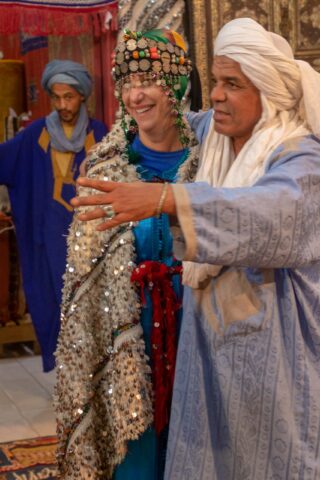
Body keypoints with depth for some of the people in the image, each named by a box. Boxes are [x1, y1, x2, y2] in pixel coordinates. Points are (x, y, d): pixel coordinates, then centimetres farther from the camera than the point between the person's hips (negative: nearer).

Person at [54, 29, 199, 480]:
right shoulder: (106, 165, -4)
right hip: (127, 326, -1)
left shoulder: (200, 159, -2)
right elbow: (87, 265, -2)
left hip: (188, 323, 1)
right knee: (136, 440, 9)